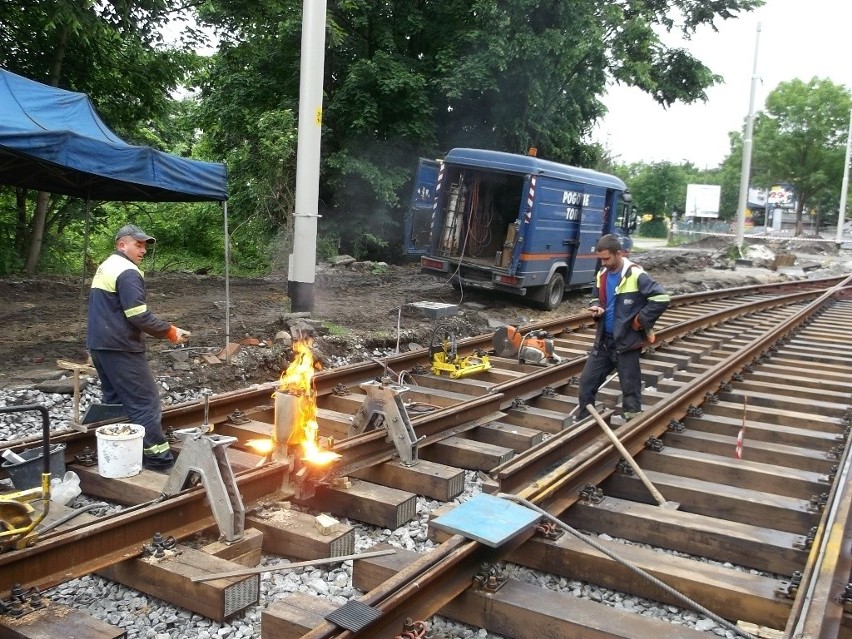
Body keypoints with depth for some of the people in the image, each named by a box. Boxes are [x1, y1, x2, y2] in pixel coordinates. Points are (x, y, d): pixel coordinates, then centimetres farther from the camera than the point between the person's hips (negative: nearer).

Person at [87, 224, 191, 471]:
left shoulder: (106, 267, 17)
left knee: (115, 399, 16)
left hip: (99, 344, 10)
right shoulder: (127, 272, -15)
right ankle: (157, 456, -4)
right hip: (121, 348, -10)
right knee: (145, 402, -6)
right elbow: (139, 317, -22)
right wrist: (171, 331, -13)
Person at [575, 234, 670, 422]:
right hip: (604, 339, 7)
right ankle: (582, 422, 21)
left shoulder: (636, 275, -16)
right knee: (587, 381, 8)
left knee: (630, 388, 3)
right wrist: (596, 307, -1)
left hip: (627, 342, -7)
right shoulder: (602, 275, 7)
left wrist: (640, 320, -15)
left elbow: (661, 298, -20)